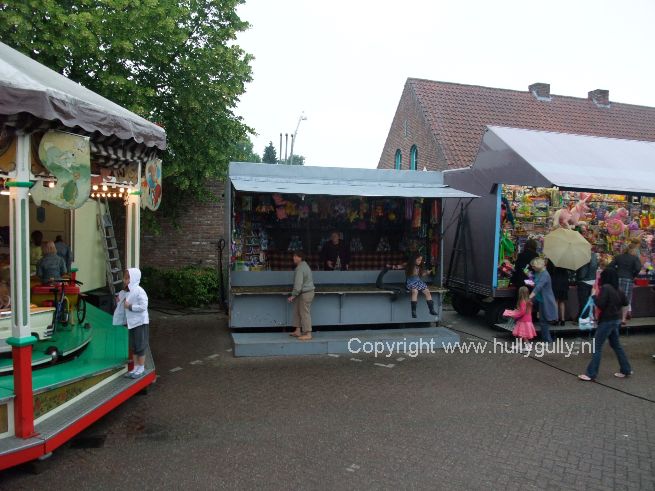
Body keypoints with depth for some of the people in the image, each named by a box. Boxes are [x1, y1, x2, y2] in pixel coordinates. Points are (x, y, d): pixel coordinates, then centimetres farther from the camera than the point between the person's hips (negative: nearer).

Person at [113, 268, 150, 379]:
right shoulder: (126, 292, 7)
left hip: (140, 322, -8)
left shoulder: (139, 291, -18)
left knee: (140, 345, 2)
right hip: (131, 322, 8)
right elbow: (124, 306, 18)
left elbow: (143, 306, -24)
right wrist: (120, 302, 0)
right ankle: (136, 368, 24)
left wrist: (130, 306, -22)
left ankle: (141, 368, 13)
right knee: (133, 346, 14)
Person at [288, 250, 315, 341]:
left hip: (305, 293, -10)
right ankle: (298, 331, 20)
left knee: (305, 313, -3)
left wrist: (293, 295, -19)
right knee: (297, 311, 15)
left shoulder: (300, 269, -20)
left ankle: (308, 334, 3)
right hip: (308, 291, 10)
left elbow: (298, 284, -25)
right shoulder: (305, 265, 13)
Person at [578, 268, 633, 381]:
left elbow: (600, 304, -21)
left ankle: (591, 373, -3)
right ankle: (626, 370, 28)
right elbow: (625, 302, 16)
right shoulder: (617, 289, 6)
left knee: (597, 346, -4)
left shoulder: (605, 287, -17)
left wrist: (594, 296, -7)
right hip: (616, 320, 8)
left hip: (606, 321, -8)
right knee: (616, 345, 21)